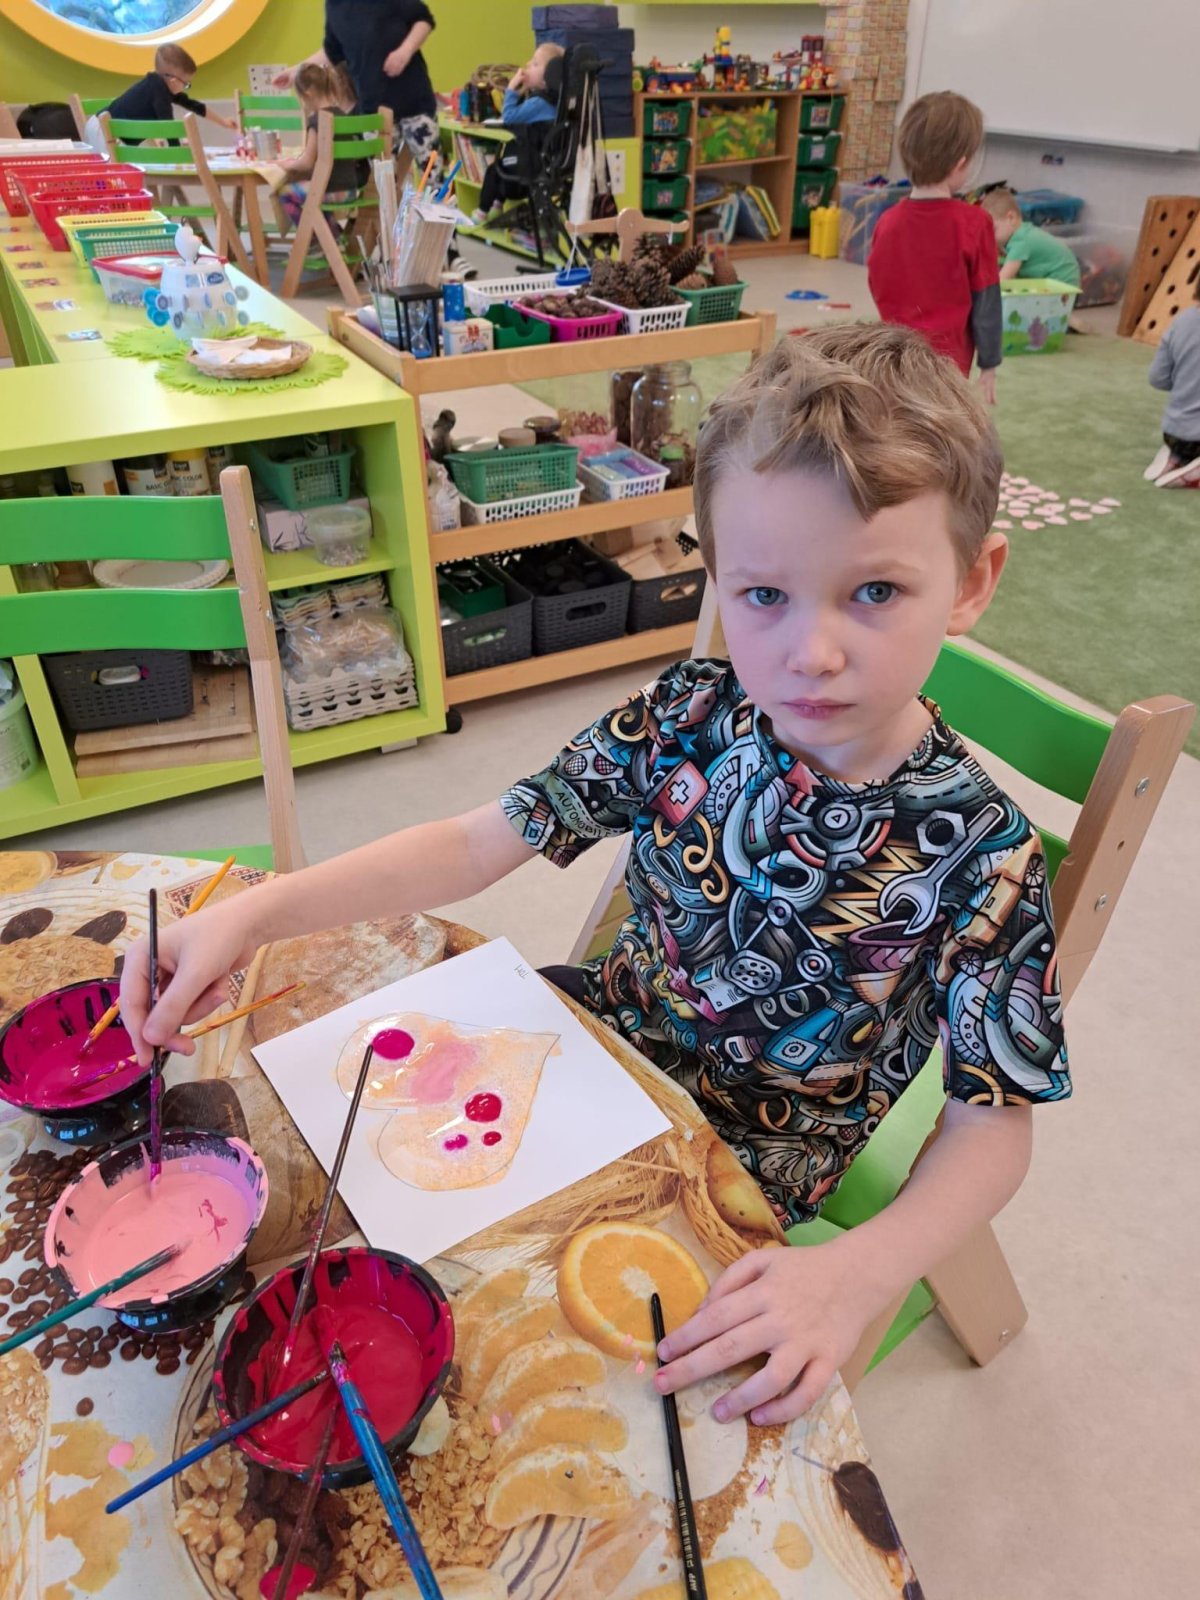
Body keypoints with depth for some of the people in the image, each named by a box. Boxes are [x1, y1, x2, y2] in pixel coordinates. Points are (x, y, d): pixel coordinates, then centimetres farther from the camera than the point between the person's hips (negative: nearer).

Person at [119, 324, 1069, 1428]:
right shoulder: (691, 717, -16)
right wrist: (257, 911, -27)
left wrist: (859, 1273, -37)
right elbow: (479, 843, -15)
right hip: (618, 1025, 4)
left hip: (745, 1162, -3)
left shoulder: (981, 858, -25)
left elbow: (995, 1128, -18)